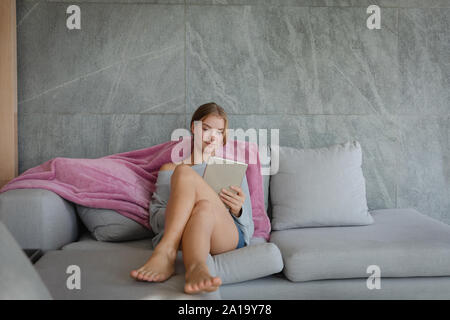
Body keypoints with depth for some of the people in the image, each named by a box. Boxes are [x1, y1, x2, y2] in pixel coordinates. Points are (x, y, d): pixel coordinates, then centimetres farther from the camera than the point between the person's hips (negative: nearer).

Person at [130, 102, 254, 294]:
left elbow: (248, 229, 21)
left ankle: (165, 256, -49)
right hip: (177, 236, 0)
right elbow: (155, 220, 13)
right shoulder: (170, 169, 27)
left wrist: (237, 211, -3)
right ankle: (197, 267, -55)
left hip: (228, 236, 1)